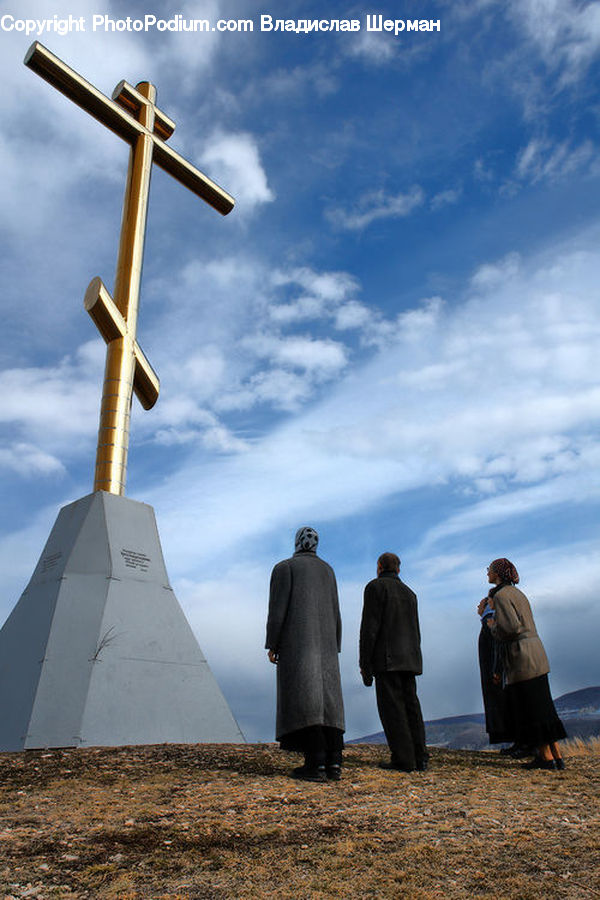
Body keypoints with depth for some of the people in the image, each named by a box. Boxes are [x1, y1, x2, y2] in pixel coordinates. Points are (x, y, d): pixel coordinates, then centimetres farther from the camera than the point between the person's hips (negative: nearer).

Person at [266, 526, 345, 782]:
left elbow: (278, 607, -9)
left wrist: (272, 645, -6)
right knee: (326, 698, 2)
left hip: (296, 640, -5)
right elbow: (334, 611, 14)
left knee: (302, 698, -8)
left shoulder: (284, 567, 0)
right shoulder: (327, 570, 16)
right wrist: (333, 649, 18)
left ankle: (316, 763, -14)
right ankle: (334, 762, -5)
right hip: (324, 642, 5)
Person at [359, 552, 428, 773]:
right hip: (409, 659, 7)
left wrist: (364, 663, -9)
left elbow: (370, 626, -11)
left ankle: (403, 759, -5)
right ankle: (419, 756, 6)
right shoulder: (409, 592, 19)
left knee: (392, 707, -4)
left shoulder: (376, 586, -3)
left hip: (387, 659, -7)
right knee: (410, 705, 8)